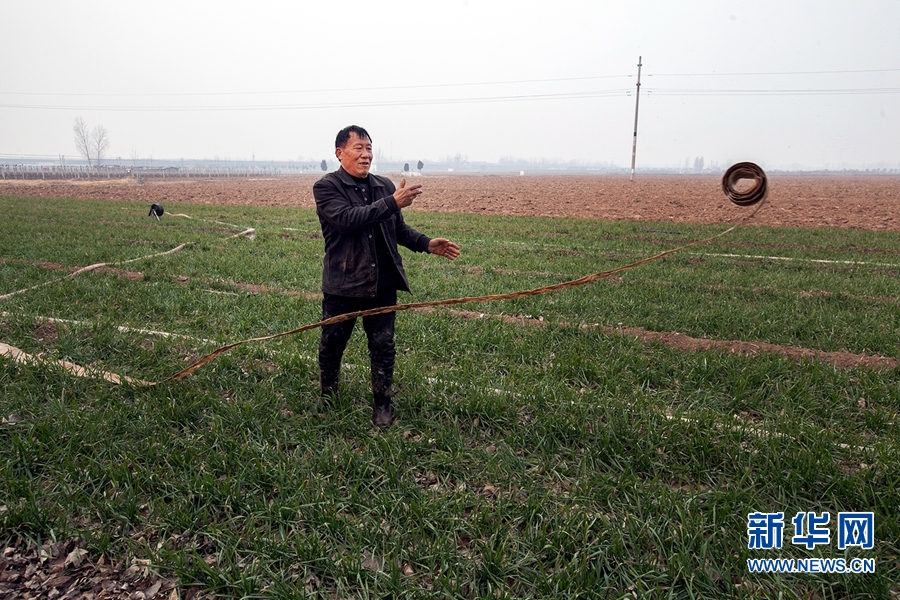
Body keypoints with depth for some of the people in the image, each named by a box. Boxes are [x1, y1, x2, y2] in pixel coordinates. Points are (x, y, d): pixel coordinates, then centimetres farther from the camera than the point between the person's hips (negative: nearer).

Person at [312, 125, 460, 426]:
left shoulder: (385, 186, 7)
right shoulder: (326, 187, -7)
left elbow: (399, 229, 17)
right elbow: (347, 219, -25)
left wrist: (426, 243, 1)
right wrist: (392, 202, -30)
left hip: (382, 284, 3)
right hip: (342, 285, -3)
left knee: (383, 346, 7)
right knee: (331, 345, 13)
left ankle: (382, 404, 24)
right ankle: (327, 399, 36)